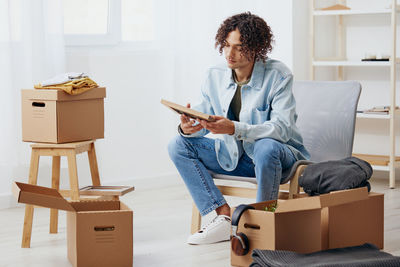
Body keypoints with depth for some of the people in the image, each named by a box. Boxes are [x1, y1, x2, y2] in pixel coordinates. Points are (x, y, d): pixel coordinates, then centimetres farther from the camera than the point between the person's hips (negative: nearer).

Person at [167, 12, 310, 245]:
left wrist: (234, 128, -40)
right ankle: (224, 217, -17)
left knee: (266, 147, -40)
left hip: (279, 153, -6)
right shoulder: (216, 76, -1)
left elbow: (282, 128, -26)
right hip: (233, 155, 6)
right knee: (178, 145, -10)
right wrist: (188, 127, -25)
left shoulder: (278, 75, -17)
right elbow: (204, 117, 2)